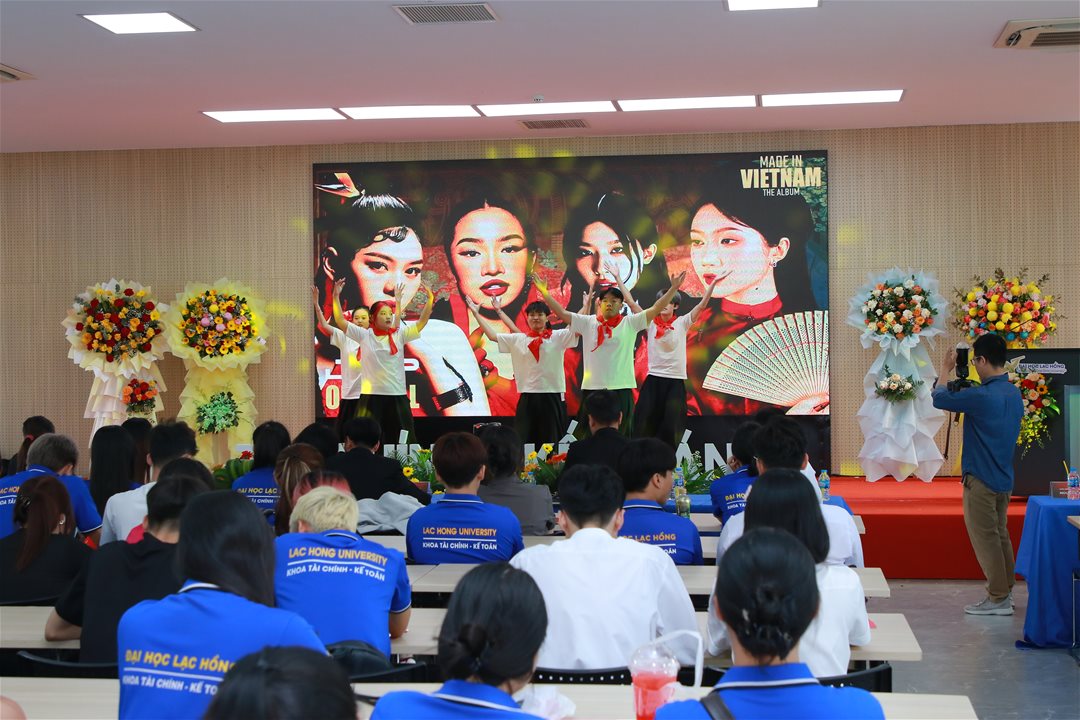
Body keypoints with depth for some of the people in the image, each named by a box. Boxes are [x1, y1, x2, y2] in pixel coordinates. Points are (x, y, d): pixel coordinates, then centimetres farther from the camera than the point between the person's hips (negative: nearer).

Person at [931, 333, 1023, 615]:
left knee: (985, 538, 0)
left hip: (982, 480, -8)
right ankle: (1005, 590, 23)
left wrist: (945, 369, 2)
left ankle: (998, 598, 4)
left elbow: (939, 398, -12)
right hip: (1004, 478, 8)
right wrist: (966, 386, 12)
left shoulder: (981, 396, -23)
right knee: (1000, 534, 17)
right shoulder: (1014, 394, 6)